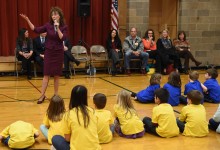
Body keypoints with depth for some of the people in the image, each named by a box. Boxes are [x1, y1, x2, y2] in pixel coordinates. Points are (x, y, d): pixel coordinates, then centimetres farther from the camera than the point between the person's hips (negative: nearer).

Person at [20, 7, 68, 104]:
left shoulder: (64, 27, -3)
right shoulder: (48, 25, 0)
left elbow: (63, 38, -15)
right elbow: (36, 30, -3)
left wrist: (57, 28, -19)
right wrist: (27, 20, -9)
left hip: (59, 53, -1)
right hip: (49, 52, 1)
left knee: (57, 75, 5)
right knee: (46, 74, -1)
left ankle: (56, 94, 17)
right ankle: (42, 95, 4)